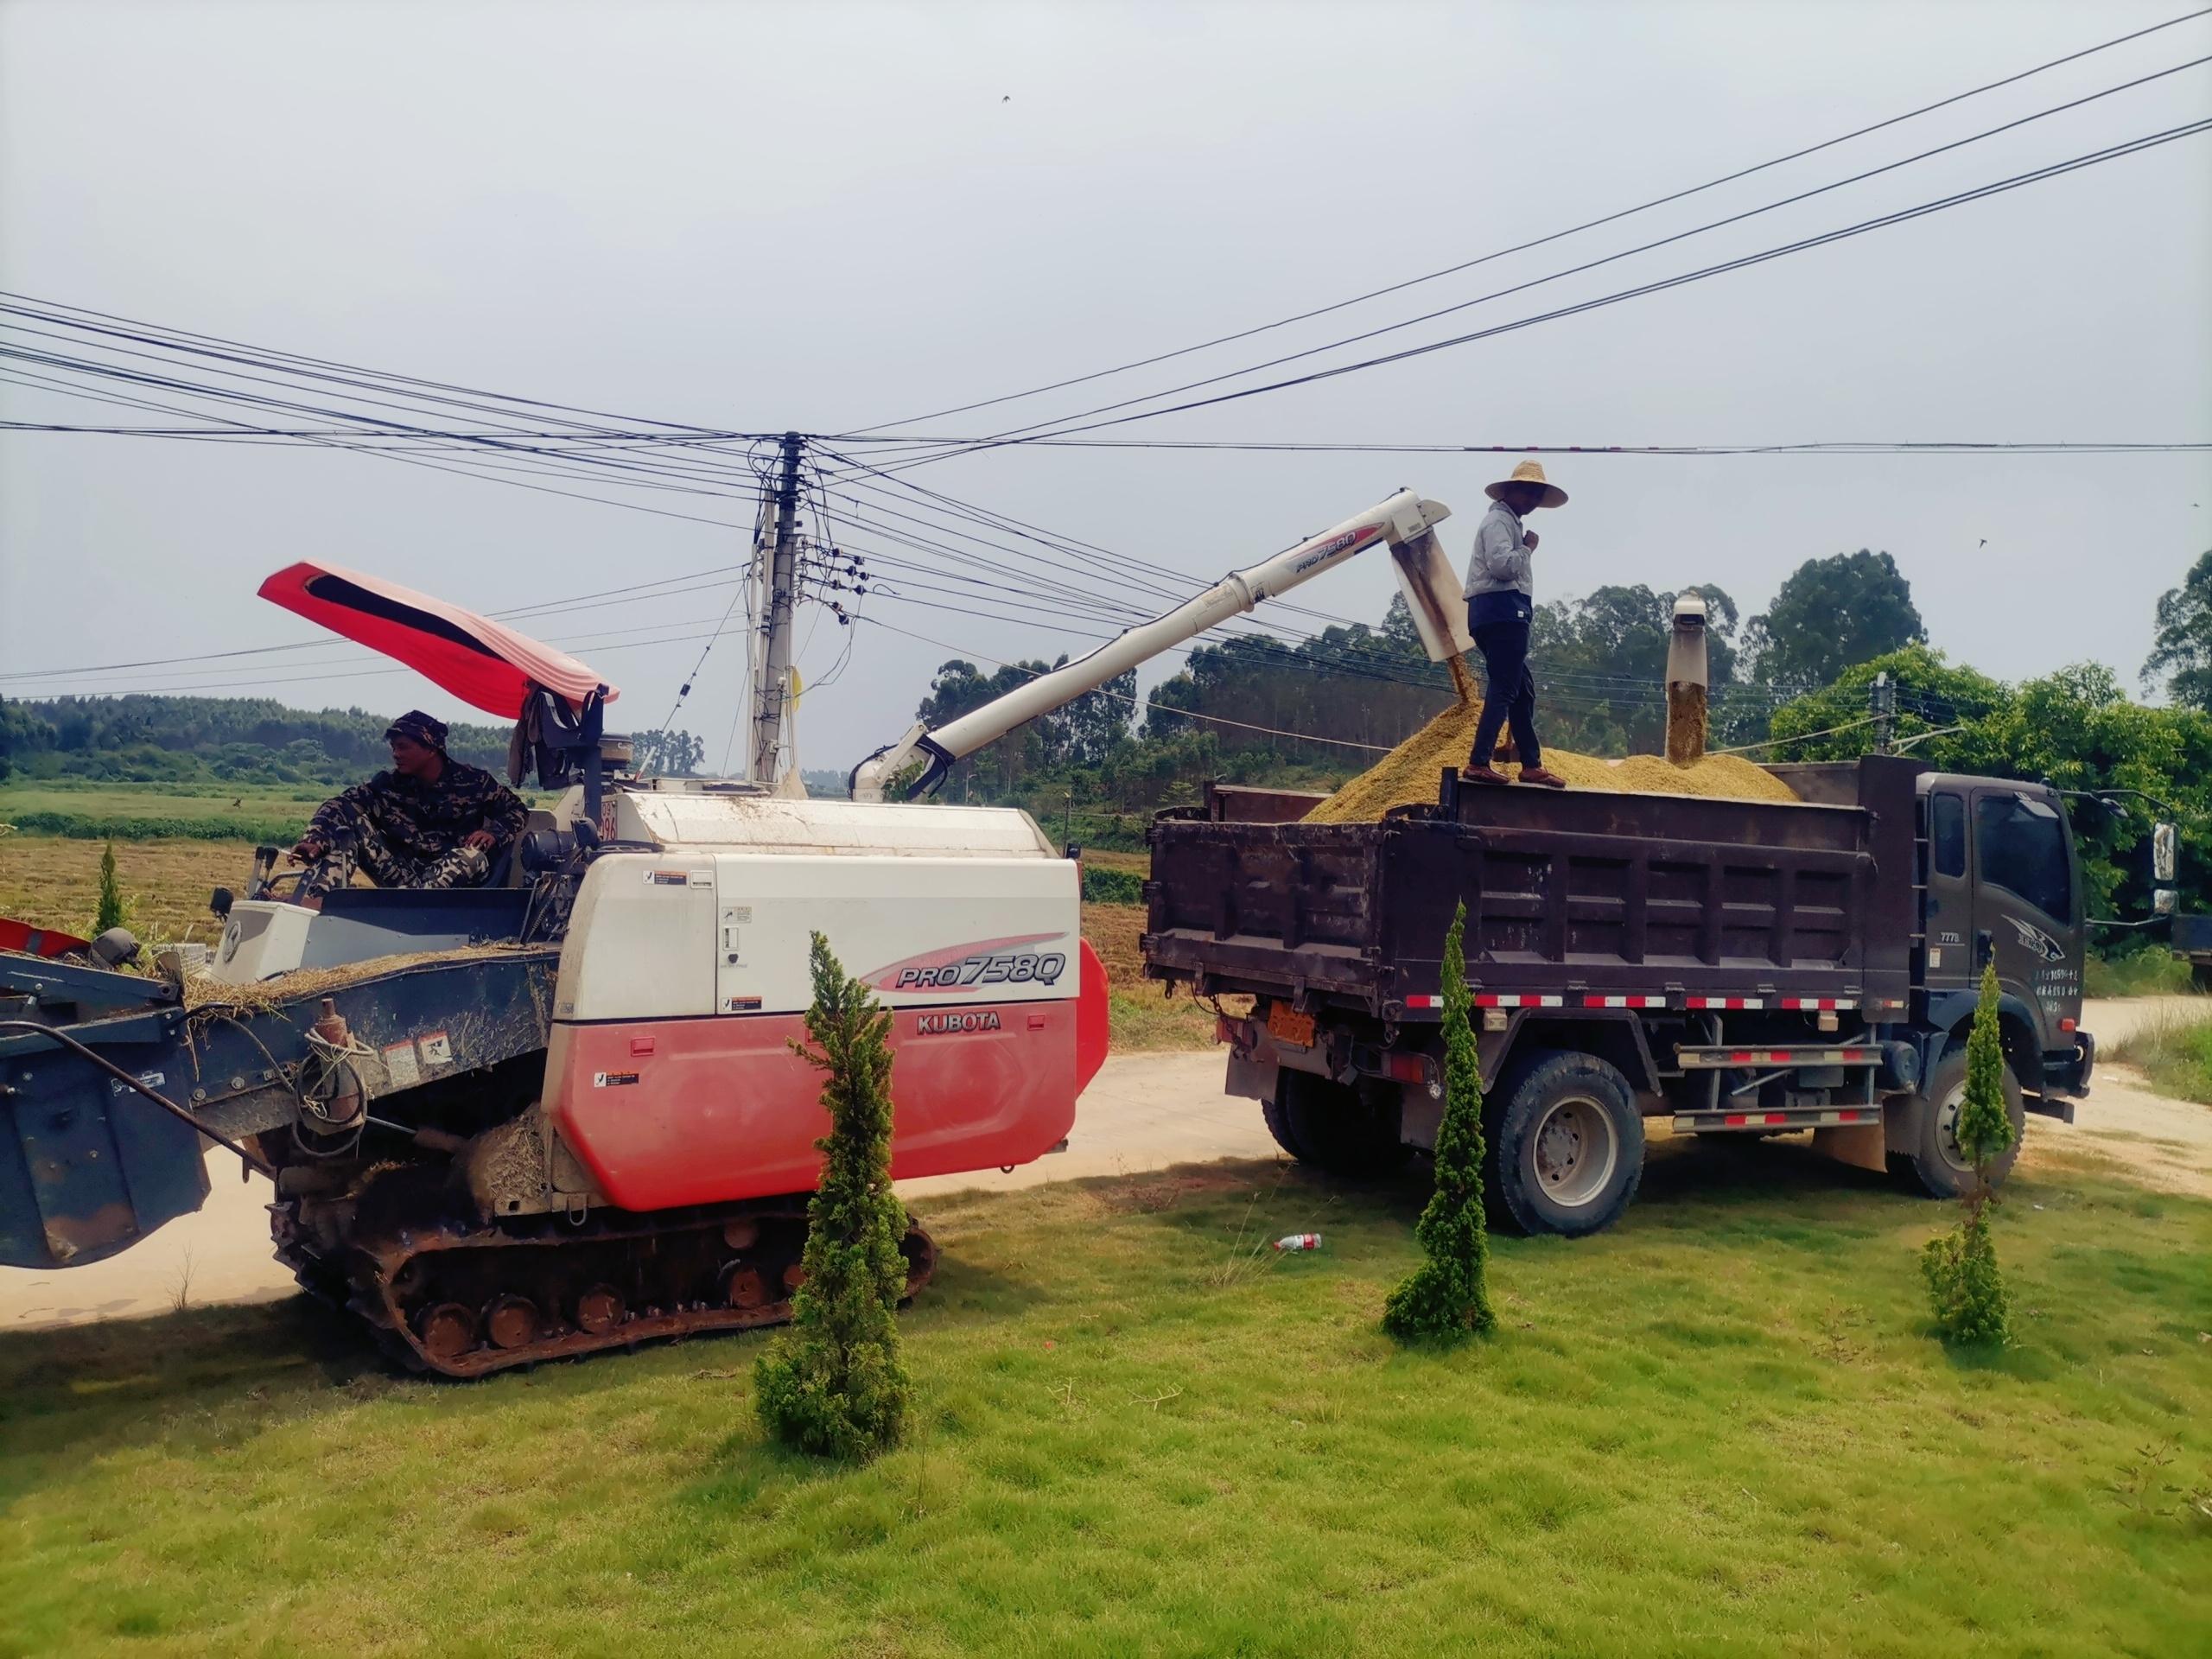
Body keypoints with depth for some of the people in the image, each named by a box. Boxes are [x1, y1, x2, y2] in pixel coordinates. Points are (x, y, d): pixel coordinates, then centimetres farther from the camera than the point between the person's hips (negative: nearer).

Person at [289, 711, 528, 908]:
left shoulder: (472, 781, -4)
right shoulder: (389, 785, -1)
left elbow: (517, 809, 5)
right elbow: (337, 806, -11)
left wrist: (494, 834, -17)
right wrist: (316, 840, -31)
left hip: (452, 878, -2)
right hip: (403, 876, 3)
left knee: (473, 856, -36)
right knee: (347, 819, -15)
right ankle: (312, 903, -37)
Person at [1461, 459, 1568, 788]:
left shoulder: (1509, 522, 27)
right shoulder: (1499, 520, -6)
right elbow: (1501, 565, -21)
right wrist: (1528, 548, -5)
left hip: (1505, 613, 11)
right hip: (1502, 610, -11)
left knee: (1523, 690, 11)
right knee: (1503, 690, -14)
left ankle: (1531, 764, 14)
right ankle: (1479, 763, -18)